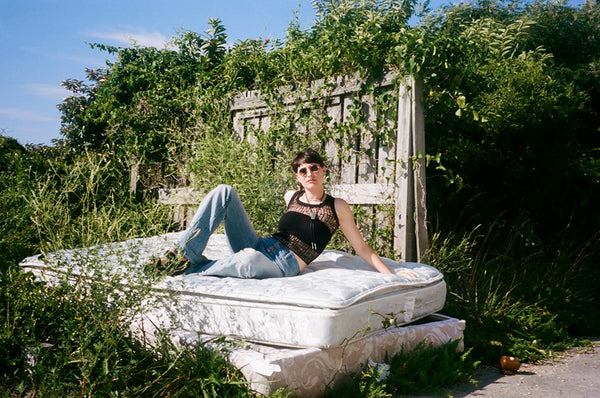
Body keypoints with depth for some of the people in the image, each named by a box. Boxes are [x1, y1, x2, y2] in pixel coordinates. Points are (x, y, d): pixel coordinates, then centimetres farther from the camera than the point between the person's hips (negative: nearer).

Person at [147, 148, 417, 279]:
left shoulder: (337, 207, 1)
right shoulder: (290, 197, 13)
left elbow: (362, 249, 3)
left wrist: (391, 274, -4)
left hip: (285, 266, -5)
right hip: (259, 246, 5)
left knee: (250, 258, -44)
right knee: (224, 192, -11)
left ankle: (193, 270, -16)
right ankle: (186, 253, -19)